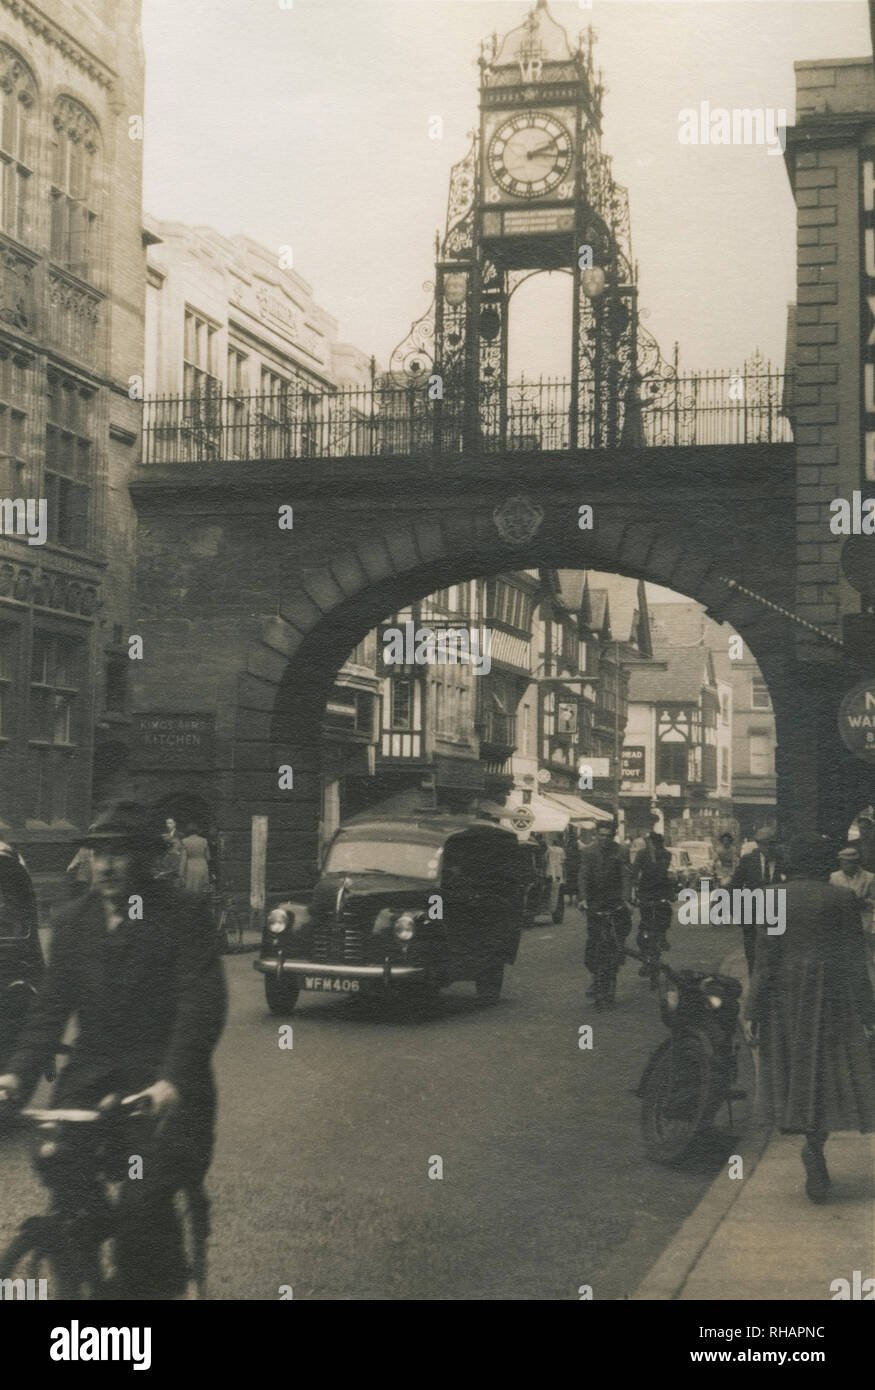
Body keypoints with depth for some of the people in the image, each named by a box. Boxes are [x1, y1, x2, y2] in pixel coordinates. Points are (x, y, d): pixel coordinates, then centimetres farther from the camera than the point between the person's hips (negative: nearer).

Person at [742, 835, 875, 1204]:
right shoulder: (841, 899, -4)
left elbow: (764, 959, -5)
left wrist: (753, 1011, -2)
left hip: (785, 996, 1)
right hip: (831, 996, -1)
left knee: (792, 1068, 14)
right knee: (830, 1072, 5)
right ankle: (815, 1143, -11)